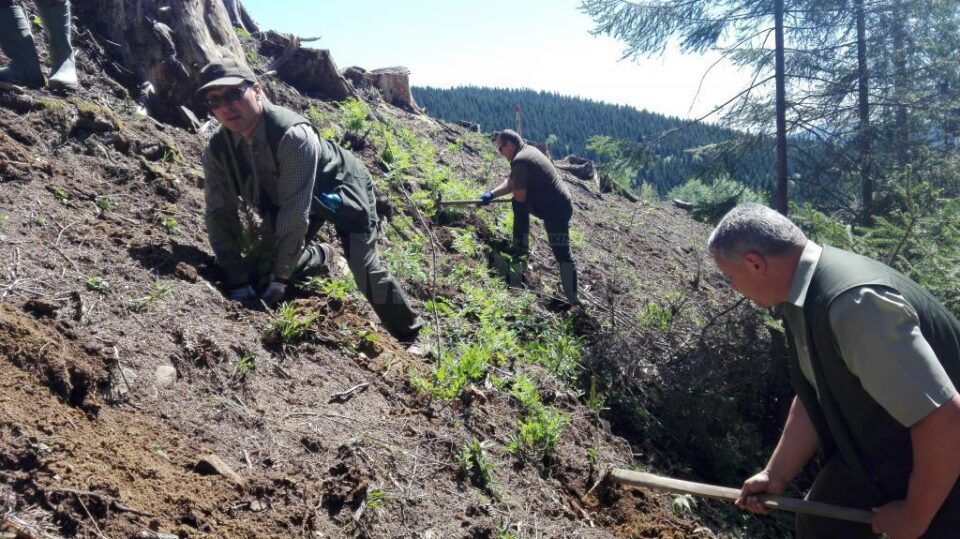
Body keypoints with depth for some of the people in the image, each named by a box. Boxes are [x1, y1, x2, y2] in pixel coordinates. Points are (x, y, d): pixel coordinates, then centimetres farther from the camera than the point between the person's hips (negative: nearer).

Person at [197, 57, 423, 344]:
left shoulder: (293, 134, -39)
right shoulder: (217, 151, -20)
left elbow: (295, 211, -38)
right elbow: (221, 214, -17)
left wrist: (280, 276, -34)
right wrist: (238, 280, -24)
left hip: (342, 187, -6)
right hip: (282, 197, 6)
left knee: (366, 271, -14)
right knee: (271, 263, -3)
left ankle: (410, 336, 8)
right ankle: (322, 258, 29)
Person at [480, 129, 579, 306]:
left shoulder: (520, 161, -19)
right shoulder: (529, 150, 13)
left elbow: (520, 196, -17)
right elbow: (512, 183, 19)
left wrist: (513, 188, 5)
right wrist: (492, 195, 9)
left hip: (556, 210, -10)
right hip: (560, 205, 10)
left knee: (562, 254, -5)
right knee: (518, 204, 21)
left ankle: (573, 298, -1)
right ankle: (521, 248, 28)